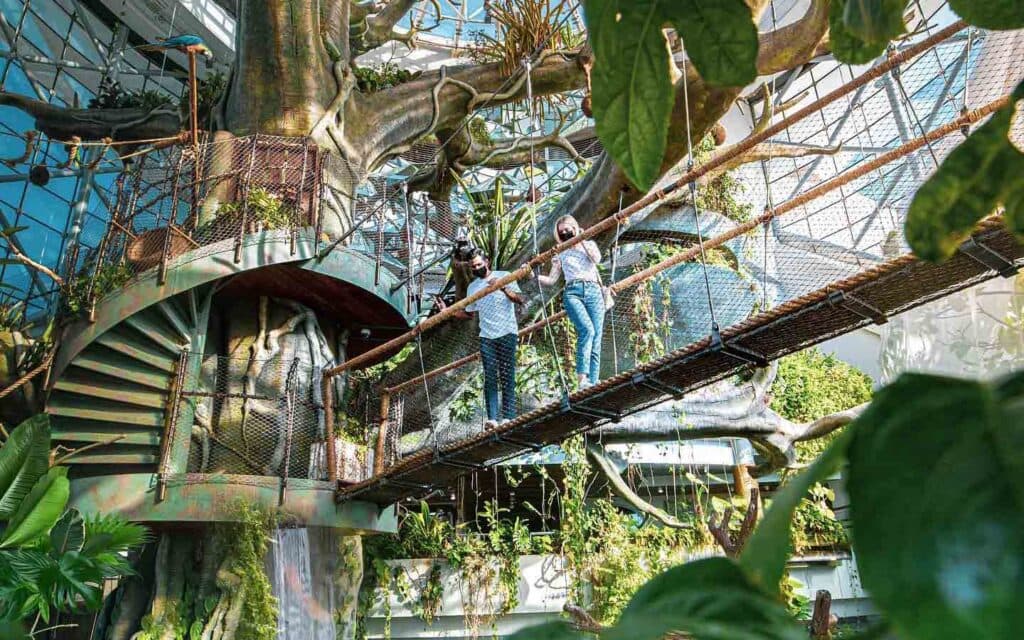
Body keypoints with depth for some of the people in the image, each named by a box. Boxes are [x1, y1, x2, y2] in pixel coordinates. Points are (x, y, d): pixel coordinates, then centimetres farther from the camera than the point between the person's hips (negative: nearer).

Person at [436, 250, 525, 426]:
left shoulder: (504, 276, 4)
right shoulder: (472, 287, 16)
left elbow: (521, 300, -6)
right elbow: (469, 314, 19)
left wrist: (503, 288, -21)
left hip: (507, 333, -3)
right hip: (487, 337, 3)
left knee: (507, 376, -6)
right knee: (490, 378, -5)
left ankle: (508, 417, -7)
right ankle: (492, 418, -9)